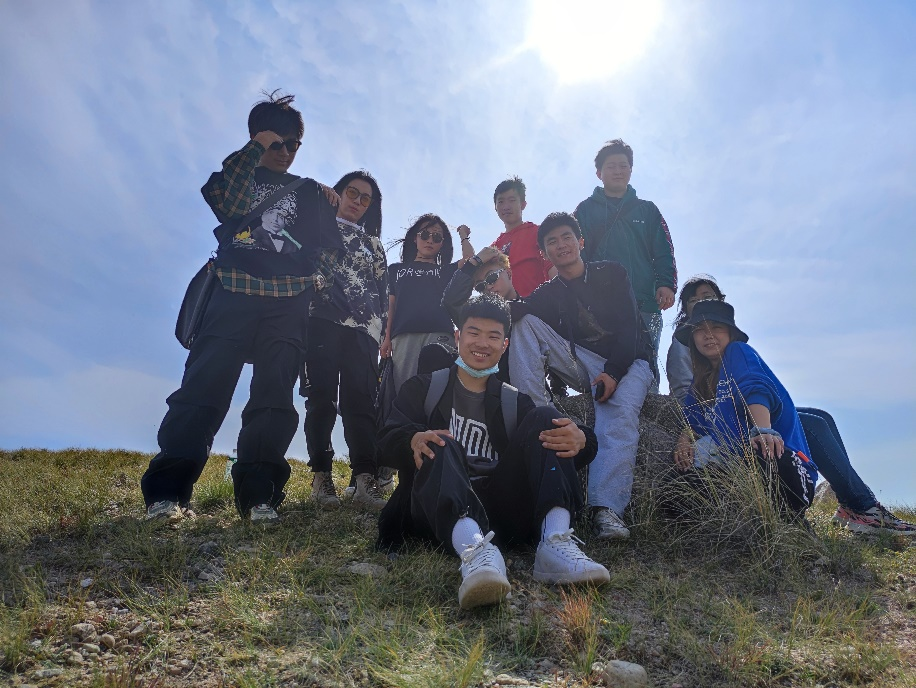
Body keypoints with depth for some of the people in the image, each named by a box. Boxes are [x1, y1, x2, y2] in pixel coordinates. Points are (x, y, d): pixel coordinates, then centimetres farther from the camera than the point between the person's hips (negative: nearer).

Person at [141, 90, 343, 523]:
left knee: (274, 395, -7)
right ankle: (166, 493, -14)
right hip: (234, 294, -1)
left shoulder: (309, 192, 23)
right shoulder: (236, 174, 20)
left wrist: (333, 210, 3)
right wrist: (256, 148, -3)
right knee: (204, 386, -12)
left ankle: (258, 495, -8)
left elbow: (333, 245, 17)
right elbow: (225, 203, -5)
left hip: (289, 303, 2)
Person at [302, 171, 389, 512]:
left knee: (361, 400, -10)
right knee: (321, 397, -8)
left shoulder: (373, 243, 26)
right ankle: (321, 477, -5)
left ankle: (365, 479, -17)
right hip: (321, 321, -2)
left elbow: (383, 291, 20)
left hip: (363, 328, 2)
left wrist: (385, 330, 11)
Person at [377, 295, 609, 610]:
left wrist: (580, 440, -20)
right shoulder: (423, 388, 17)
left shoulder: (515, 402, 22)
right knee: (437, 445, -29)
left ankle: (555, 543, -34)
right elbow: (387, 439, -1)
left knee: (545, 418, -12)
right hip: (441, 512, -2)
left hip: (501, 510, 2)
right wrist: (414, 439, -27)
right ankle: (473, 548, -56)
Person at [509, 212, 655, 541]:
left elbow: (629, 326, -4)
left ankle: (606, 509, -46)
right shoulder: (547, 294, 14)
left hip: (626, 362, -3)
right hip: (583, 363, 3)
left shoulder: (612, 274, 8)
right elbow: (519, 313, -8)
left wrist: (613, 373, -19)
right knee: (526, 323, -12)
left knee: (620, 414, -35)